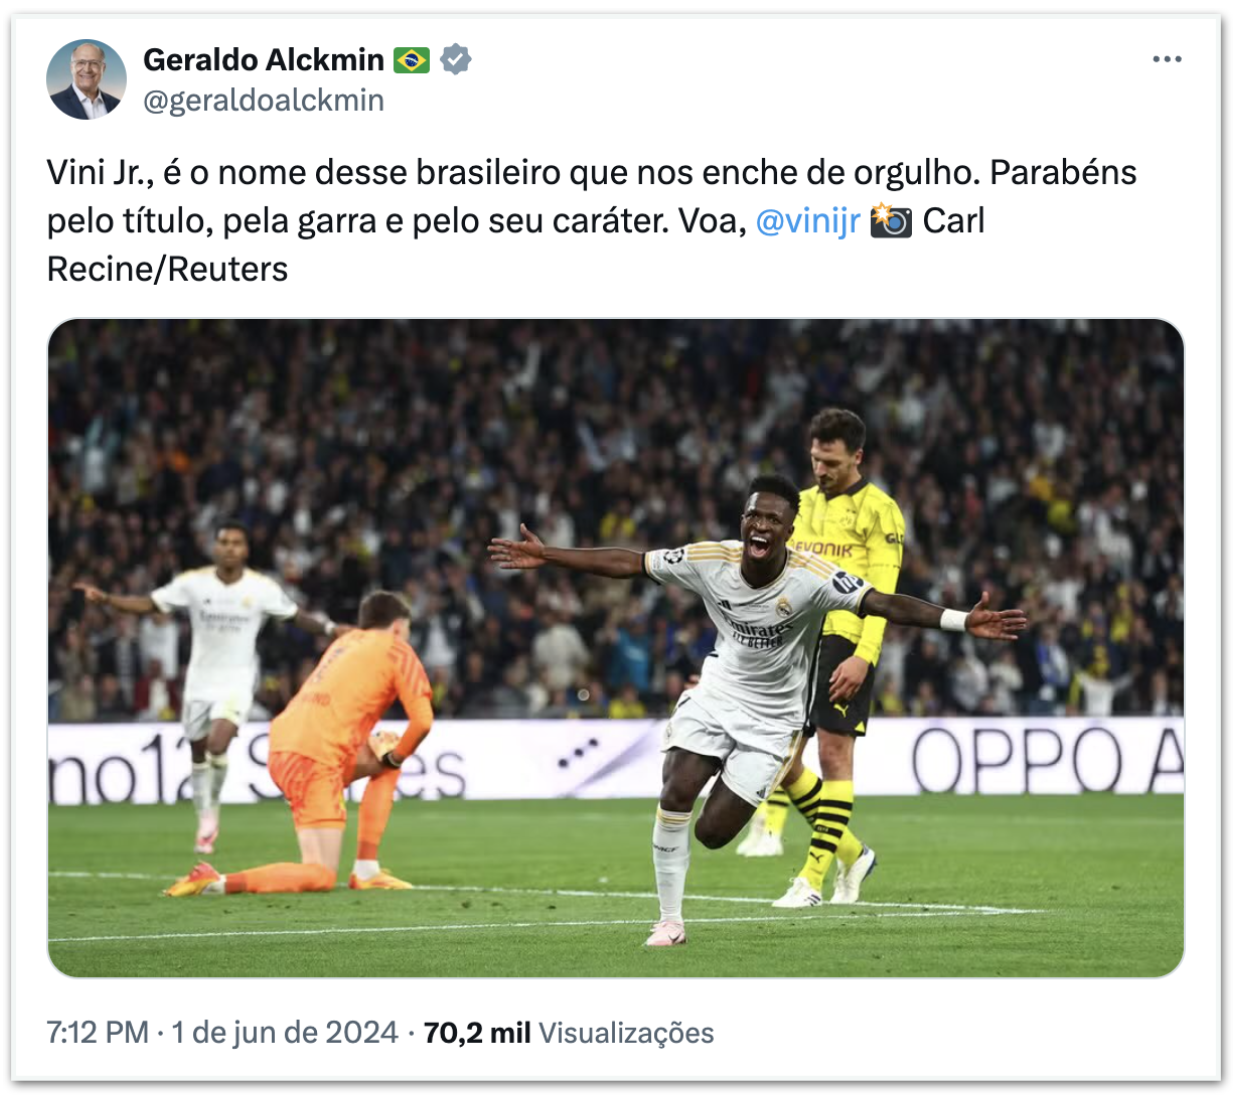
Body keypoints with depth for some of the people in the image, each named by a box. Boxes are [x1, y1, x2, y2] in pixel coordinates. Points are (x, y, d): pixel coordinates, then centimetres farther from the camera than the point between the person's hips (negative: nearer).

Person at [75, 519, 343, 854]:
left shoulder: (262, 588, -7)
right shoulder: (193, 582, -6)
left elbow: (296, 616, 5)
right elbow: (149, 603, -5)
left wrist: (329, 629, -8)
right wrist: (105, 599, -16)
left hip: (237, 682, -2)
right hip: (200, 680, 2)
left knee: (218, 745, -22)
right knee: (198, 754, 10)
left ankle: (211, 812, 0)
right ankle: (206, 822, 26)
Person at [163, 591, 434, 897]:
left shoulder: (345, 641, 25)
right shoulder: (397, 650, 4)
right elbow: (423, 721, -4)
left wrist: (389, 756, 21)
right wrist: (395, 757, 13)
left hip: (281, 747, 8)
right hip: (316, 758, -8)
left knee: (386, 756, 28)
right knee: (321, 877, -7)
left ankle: (366, 871, 20)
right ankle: (218, 883, -24)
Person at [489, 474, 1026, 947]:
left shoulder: (813, 577, -24)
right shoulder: (710, 559, -14)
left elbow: (886, 604, -31)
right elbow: (628, 563, -7)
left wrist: (963, 621, -44)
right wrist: (545, 556, -7)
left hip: (772, 717, -2)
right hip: (717, 692, 2)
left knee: (712, 833, -7)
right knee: (674, 797, -17)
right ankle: (670, 920, 0)